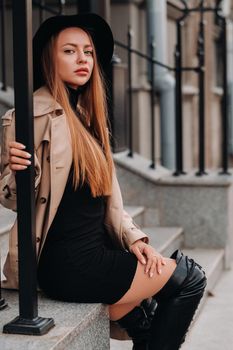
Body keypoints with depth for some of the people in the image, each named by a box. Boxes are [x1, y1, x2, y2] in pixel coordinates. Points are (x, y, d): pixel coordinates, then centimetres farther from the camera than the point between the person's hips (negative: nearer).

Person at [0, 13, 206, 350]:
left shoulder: (86, 115, 15)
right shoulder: (39, 113, -12)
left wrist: (133, 238, 2)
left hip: (97, 250, 8)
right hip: (69, 264, -8)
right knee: (189, 276, -2)